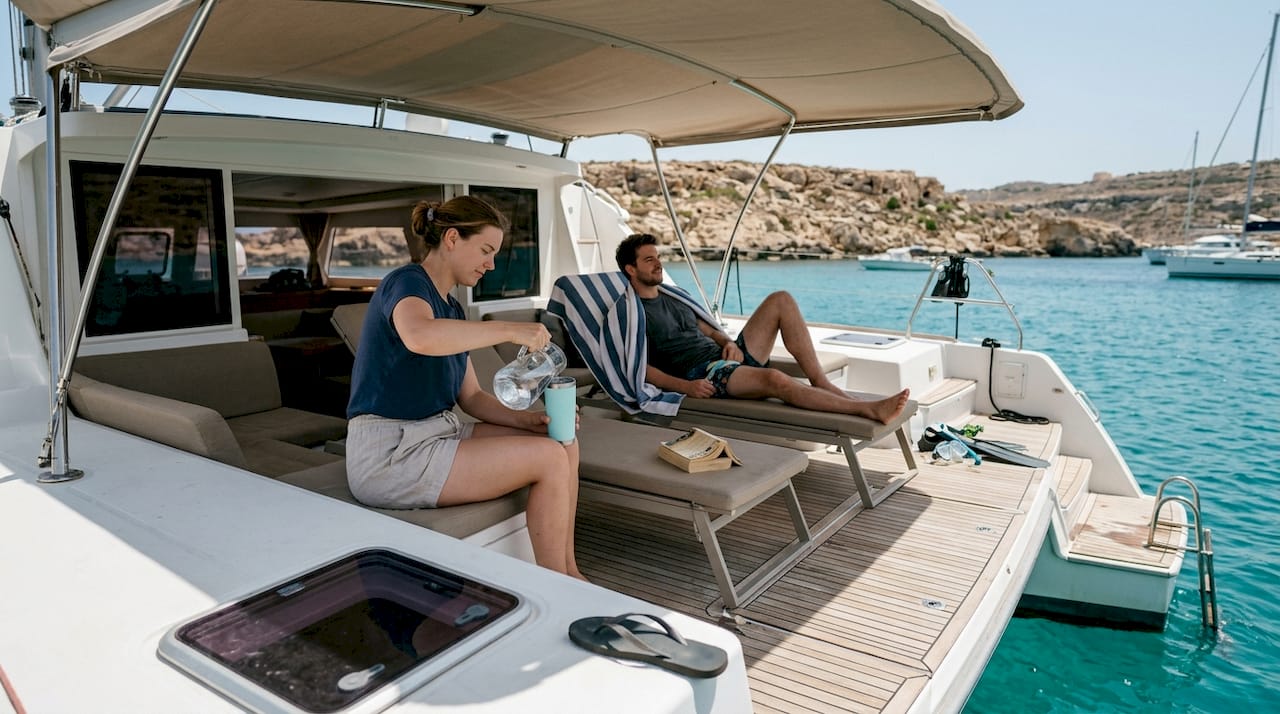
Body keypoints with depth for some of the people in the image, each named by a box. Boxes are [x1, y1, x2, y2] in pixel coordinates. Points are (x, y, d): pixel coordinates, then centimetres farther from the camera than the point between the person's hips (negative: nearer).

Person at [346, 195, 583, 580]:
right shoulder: (406, 282, -11)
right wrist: (510, 330, -30)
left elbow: (472, 397, 13)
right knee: (550, 460, -15)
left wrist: (527, 420, -4)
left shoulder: (450, 308, 16)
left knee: (564, 445, 2)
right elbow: (420, 336, -38)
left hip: (437, 433, 9)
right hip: (391, 454, -9)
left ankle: (568, 574, 9)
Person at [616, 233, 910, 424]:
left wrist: (729, 343, 2)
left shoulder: (671, 297, 26)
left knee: (781, 300, -6)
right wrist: (686, 387, -23)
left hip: (726, 358, 8)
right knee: (774, 378, -36)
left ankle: (821, 382, -13)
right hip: (703, 373, -8)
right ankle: (869, 409, -34)